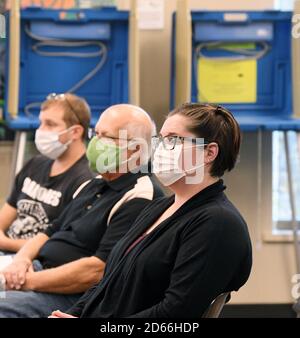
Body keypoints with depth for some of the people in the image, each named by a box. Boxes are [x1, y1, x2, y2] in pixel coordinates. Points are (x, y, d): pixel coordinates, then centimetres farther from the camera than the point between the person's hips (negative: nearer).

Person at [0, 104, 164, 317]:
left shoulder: (140, 200, -13)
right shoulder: (92, 187, 20)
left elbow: (97, 271, -21)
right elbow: (48, 234, 24)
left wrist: (29, 282, -16)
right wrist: (22, 259, 1)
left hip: (74, 297, -9)